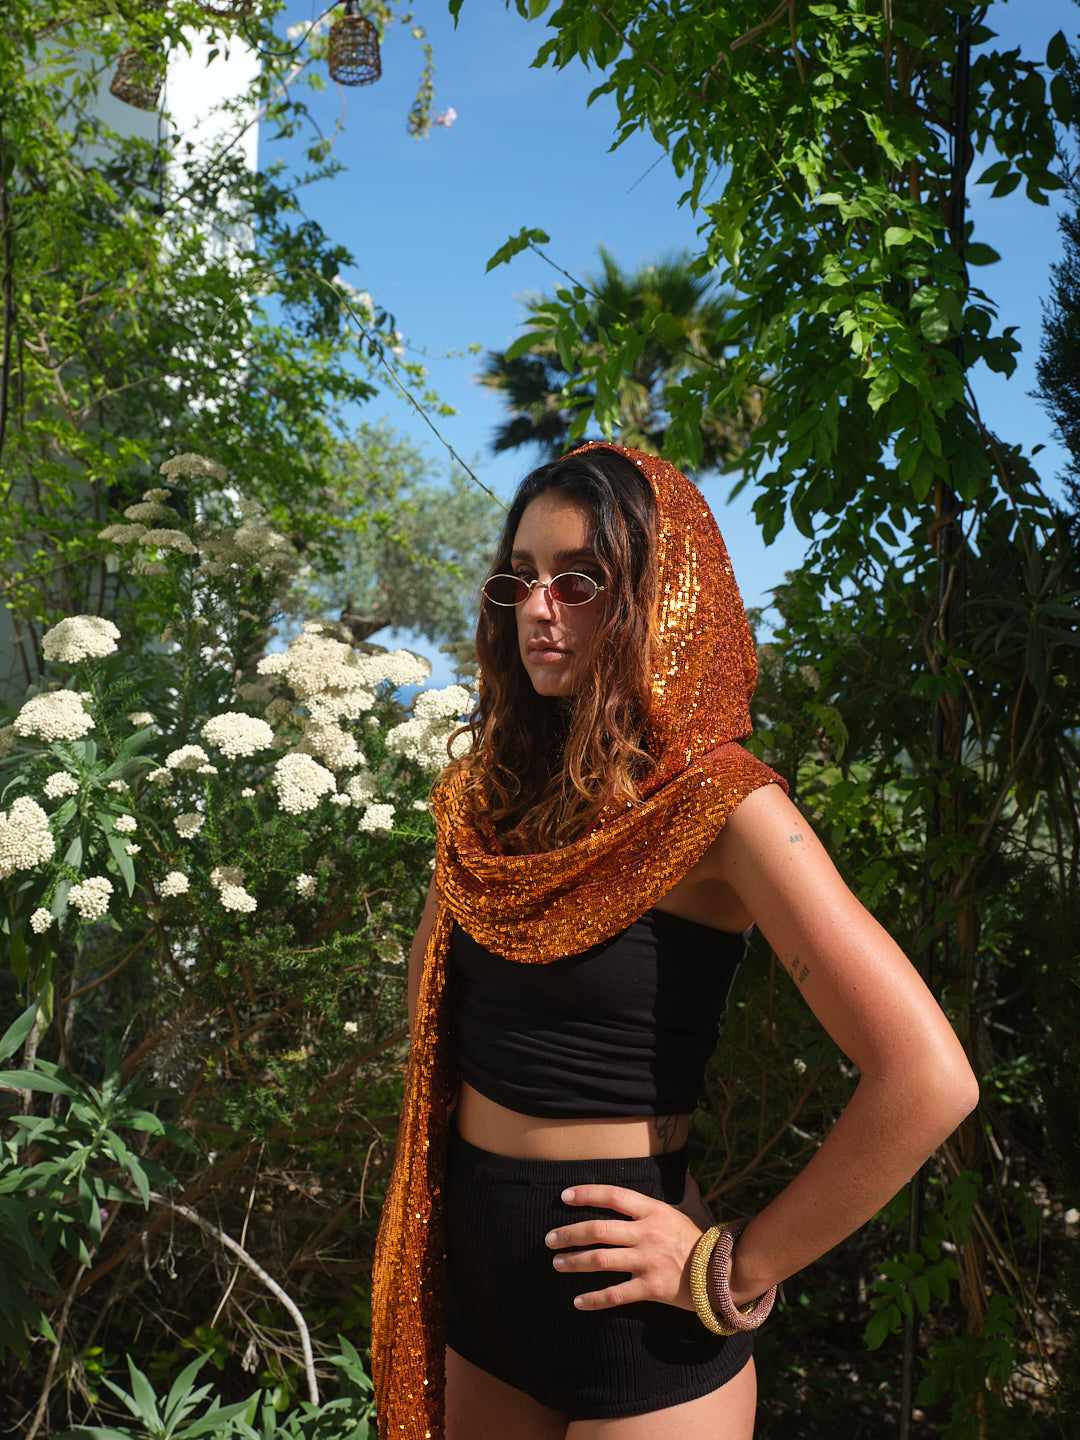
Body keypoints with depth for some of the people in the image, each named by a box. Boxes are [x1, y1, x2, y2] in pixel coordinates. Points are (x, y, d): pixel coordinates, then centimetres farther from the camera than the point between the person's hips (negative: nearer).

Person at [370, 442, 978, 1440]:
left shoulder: (718, 805, -18)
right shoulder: (493, 789, 0)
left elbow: (928, 1081, -25)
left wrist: (737, 1269, -17)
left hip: (632, 1315, -6)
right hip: (478, 1270, 6)